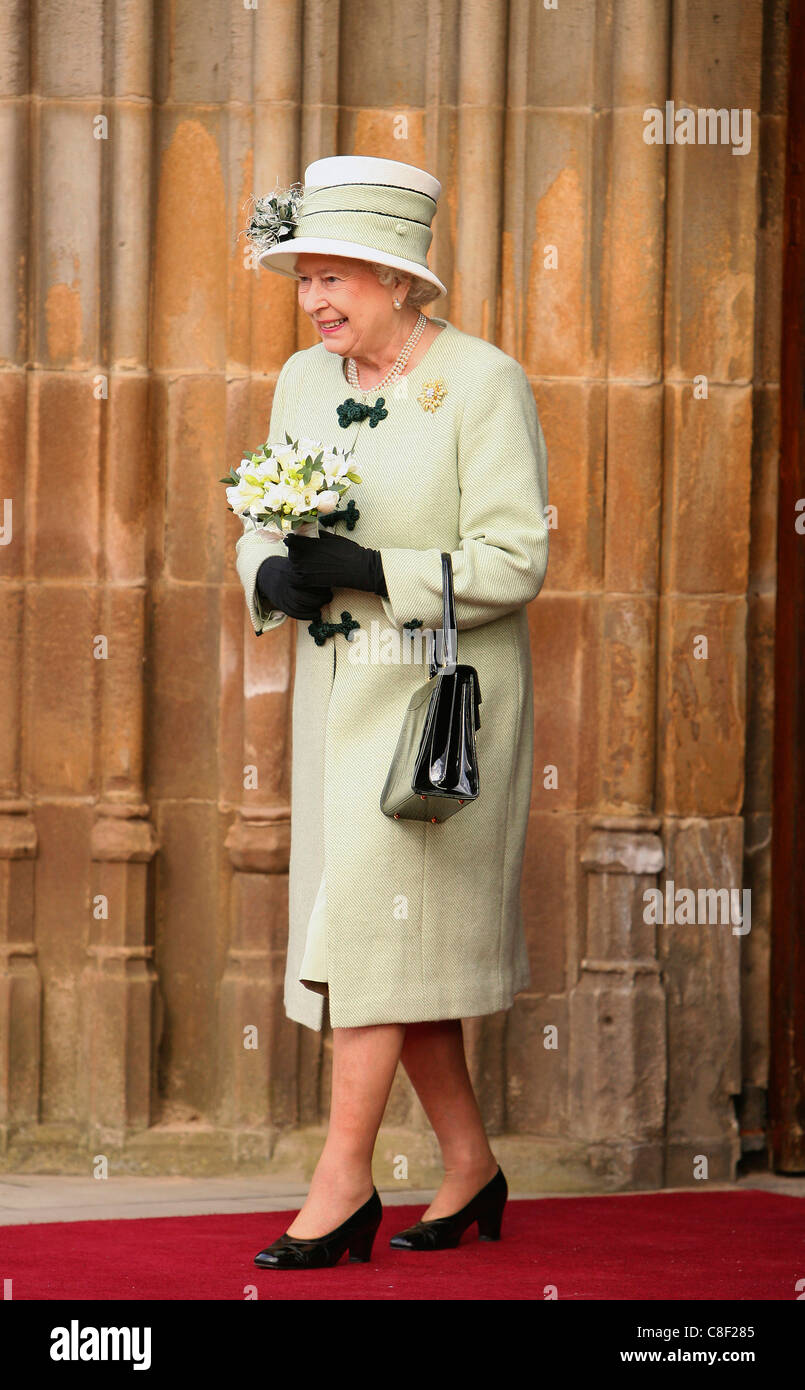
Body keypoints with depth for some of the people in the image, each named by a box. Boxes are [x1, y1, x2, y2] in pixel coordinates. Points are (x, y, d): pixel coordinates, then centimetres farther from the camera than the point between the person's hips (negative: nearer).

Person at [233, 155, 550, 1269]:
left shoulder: (483, 382, -11)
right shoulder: (304, 381, 9)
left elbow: (513, 561, -16)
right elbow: (262, 529, 12)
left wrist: (369, 573, -24)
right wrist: (276, 575, -11)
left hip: (442, 695, -7)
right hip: (343, 692, 7)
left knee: (375, 916, -11)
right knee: (401, 937, 9)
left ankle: (345, 1177, -6)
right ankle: (470, 1168, 20)